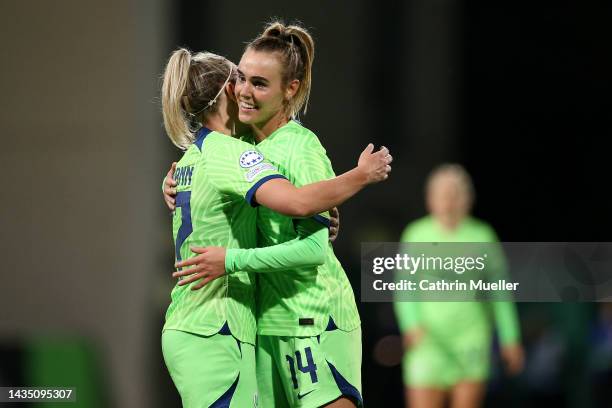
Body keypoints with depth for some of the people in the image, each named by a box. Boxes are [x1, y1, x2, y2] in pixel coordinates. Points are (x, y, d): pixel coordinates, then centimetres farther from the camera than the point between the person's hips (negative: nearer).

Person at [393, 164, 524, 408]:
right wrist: (411, 325, -14)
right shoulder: (417, 234, 4)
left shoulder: (482, 235, 4)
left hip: (471, 341, 0)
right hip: (429, 339, 0)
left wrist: (510, 338, 7)